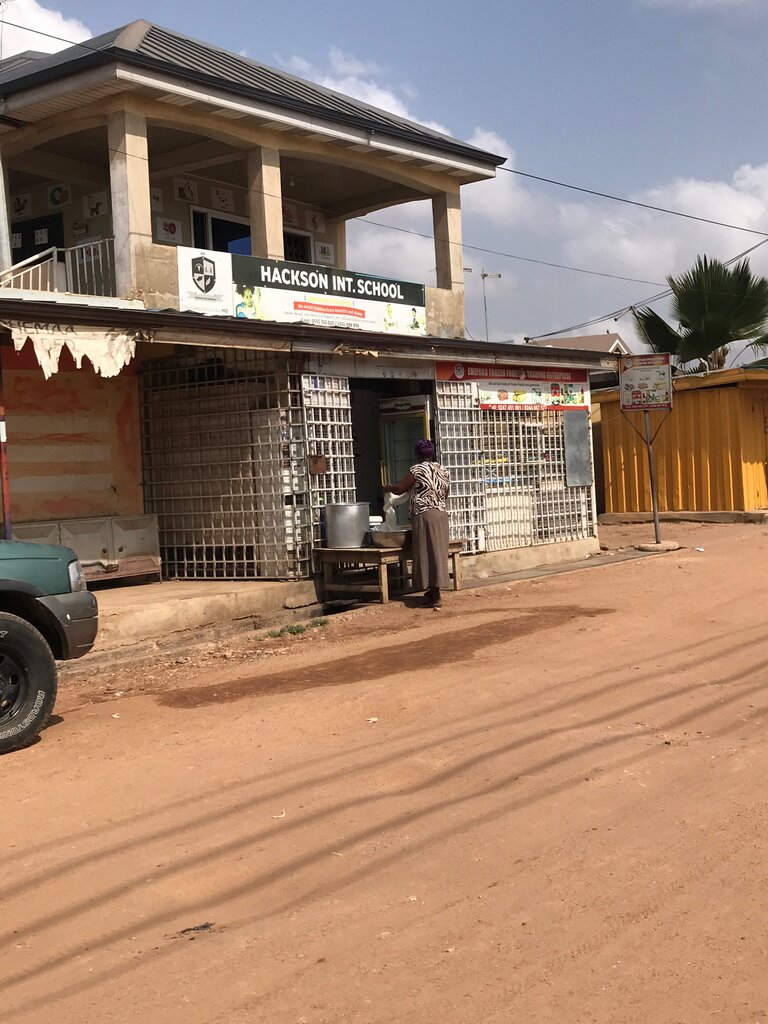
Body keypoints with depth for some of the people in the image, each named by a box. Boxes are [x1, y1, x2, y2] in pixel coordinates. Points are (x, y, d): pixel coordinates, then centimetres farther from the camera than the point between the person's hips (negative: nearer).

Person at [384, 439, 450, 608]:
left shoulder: (418, 470, -8)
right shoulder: (443, 471, 12)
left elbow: (399, 489, -1)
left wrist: (388, 487, 18)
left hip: (424, 517, -7)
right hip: (441, 515, 7)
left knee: (427, 554, -5)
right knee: (436, 552, 12)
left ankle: (434, 596, -6)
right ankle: (434, 591, 19)